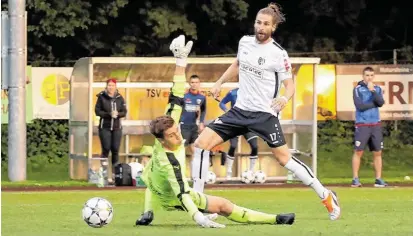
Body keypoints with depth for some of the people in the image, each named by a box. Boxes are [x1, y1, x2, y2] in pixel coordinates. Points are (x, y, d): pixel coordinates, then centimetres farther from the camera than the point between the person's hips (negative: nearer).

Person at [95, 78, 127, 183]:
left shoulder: (119, 98, 5)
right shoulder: (101, 97, -3)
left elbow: (124, 111, 5)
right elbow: (97, 111, -6)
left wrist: (117, 114, -16)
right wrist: (109, 114, -19)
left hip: (117, 127, 3)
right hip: (105, 127, -3)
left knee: (115, 150, 3)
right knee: (106, 149, -5)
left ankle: (115, 173, 9)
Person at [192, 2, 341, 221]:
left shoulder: (278, 54, -11)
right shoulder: (245, 42, 5)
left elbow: (289, 84, -7)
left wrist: (284, 98, -28)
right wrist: (219, 82, 22)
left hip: (264, 114, -5)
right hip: (240, 110, 6)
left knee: (284, 158, -7)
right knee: (201, 143, -7)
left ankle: (326, 196, 8)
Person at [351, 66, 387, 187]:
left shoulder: (377, 89, 11)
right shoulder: (358, 89, 0)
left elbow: (381, 103, -5)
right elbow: (360, 106, -12)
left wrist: (373, 91, -15)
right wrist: (375, 104, -2)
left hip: (375, 124, 4)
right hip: (362, 124, -4)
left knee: (377, 152, 3)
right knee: (358, 152, -6)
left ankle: (378, 179, 7)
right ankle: (355, 179, -3)